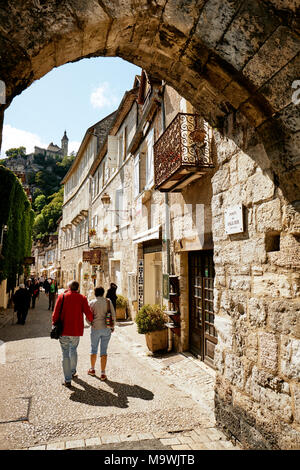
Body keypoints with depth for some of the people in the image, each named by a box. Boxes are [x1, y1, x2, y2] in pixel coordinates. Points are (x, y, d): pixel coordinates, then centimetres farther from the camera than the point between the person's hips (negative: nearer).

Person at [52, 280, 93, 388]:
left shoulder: (62, 296, -3)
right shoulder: (82, 298, -1)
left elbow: (55, 314, -7)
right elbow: (88, 314, -6)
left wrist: (54, 325, 7)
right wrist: (91, 321, 14)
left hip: (64, 330, -1)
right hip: (77, 331, 2)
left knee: (65, 354, 6)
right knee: (73, 350, 25)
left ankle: (67, 380, 7)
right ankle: (73, 372, 37)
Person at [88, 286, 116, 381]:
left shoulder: (91, 303, -4)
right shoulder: (108, 301, -2)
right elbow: (113, 315, -3)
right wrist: (112, 326, 10)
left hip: (95, 328, 0)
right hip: (106, 328, 1)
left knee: (93, 349, 18)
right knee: (104, 351, 6)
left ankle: (92, 369, 33)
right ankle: (103, 373, 6)